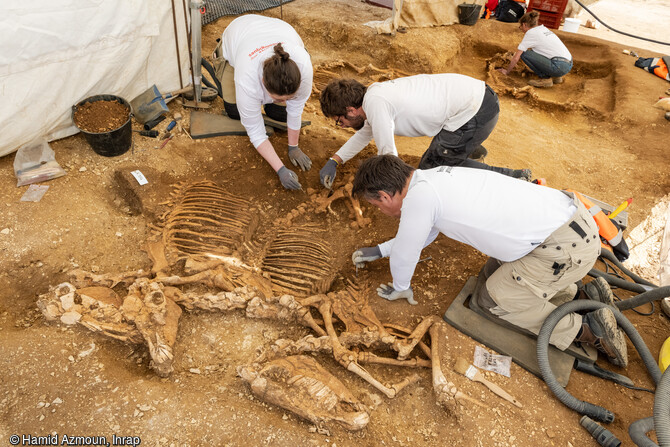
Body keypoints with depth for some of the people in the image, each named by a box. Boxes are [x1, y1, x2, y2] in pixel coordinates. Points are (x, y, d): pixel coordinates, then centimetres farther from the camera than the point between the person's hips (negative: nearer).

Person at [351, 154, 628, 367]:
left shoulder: (419, 197, -19)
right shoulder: (433, 178, 10)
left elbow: (404, 254, -5)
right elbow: (425, 234, 27)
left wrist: (401, 288, 16)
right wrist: (378, 251, 32)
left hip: (567, 246, -9)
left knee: (497, 300, 6)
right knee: (502, 267, 26)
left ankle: (587, 329, 5)